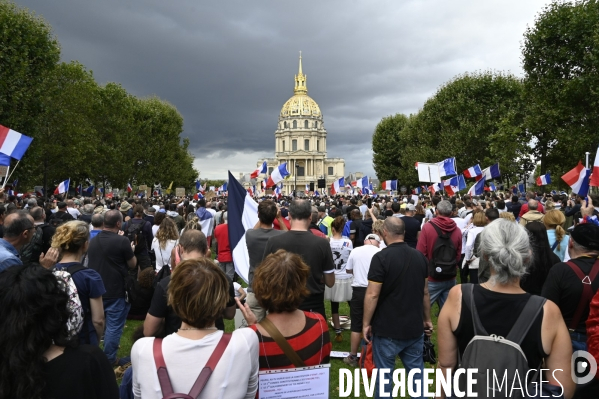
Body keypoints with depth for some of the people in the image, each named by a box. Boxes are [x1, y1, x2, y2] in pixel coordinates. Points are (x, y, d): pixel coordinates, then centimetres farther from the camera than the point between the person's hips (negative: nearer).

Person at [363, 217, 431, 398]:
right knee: (417, 370, 15)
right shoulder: (419, 256, 3)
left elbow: (372, 295, -17)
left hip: (387, 329, -5)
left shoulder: (381, 257, -16)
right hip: (415, 327, 5)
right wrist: (427, 319, 20)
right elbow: (425, 292, 10)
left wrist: (366, 323, -7)